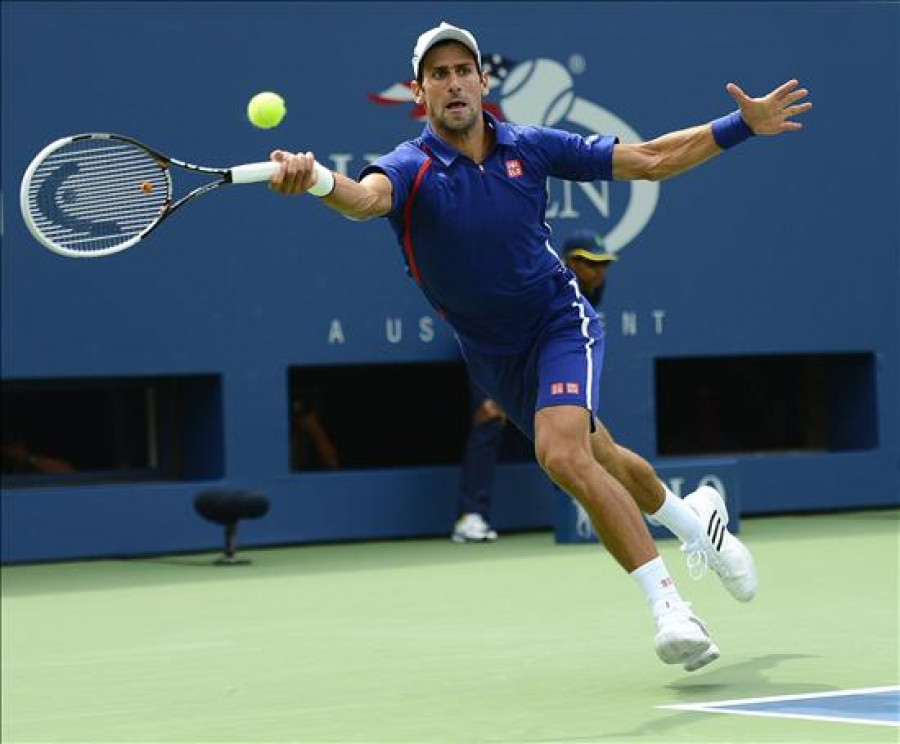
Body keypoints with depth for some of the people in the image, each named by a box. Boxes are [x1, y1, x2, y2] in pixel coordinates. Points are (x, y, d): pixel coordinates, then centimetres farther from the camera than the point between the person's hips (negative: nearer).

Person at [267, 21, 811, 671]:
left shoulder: (531, 148, -10)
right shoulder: (411, 168, -16)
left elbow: (649, 160, -1)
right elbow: (368, 197, -41)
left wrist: (743, 126, -6)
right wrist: (316, 179, -64)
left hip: (560, 322, -3)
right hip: (494, 356, 3)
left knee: (563, 454, -28)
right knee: (601, 460, 20)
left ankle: (668, 603, -24)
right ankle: (694, 519, 50)